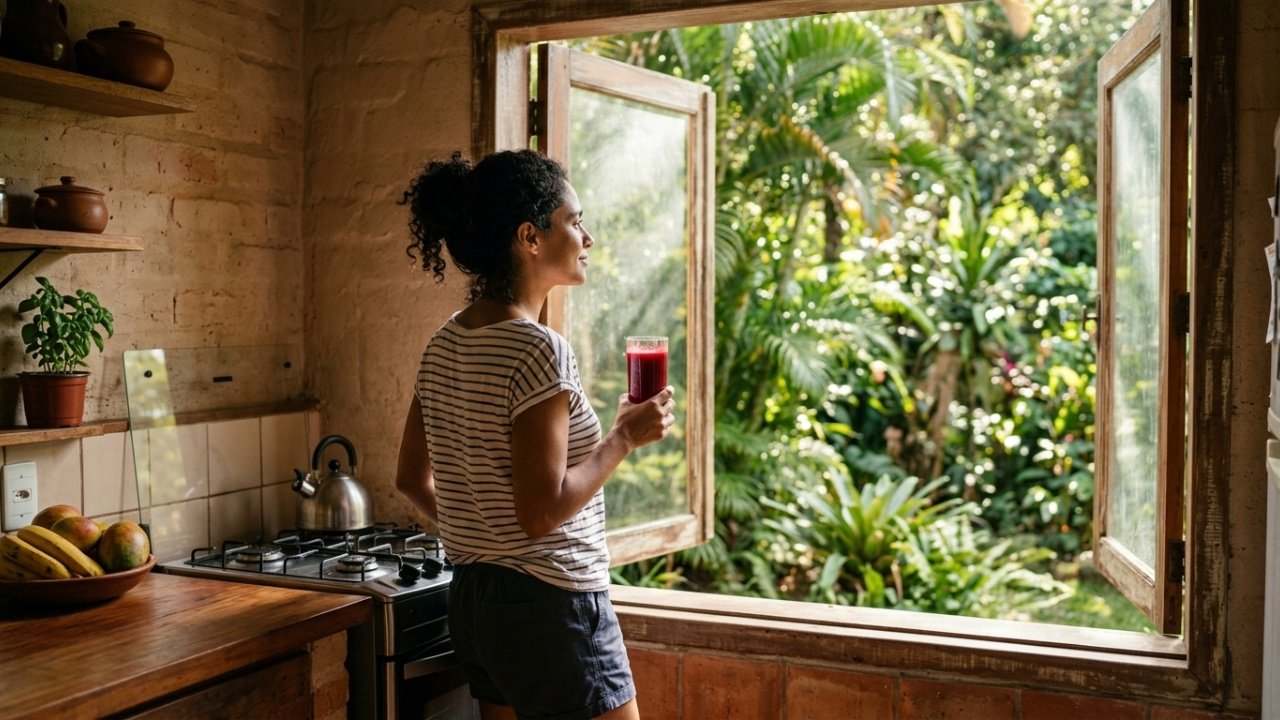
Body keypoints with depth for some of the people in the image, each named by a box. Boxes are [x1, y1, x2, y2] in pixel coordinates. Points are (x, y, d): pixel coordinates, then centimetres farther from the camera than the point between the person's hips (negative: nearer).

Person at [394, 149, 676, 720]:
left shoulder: (445, 345, 6)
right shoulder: (538, 350, -20)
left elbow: (412, 478, 13)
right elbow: (544, 511, -23)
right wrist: (625, 437, -13)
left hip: (472, 602, 9)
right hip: (549, 606, -9)